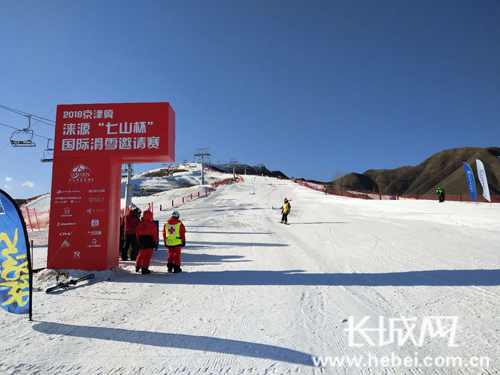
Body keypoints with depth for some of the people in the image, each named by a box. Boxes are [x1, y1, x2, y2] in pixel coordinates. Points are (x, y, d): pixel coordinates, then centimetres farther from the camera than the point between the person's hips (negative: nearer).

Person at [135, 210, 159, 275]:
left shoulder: (140, 224, 6)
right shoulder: (152, 224, -9)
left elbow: (137, 234, 11)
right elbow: (154, 234, -10)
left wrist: (139, 242, 20)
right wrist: (156, 242, -1)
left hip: (141, 242, 5)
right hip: (149, 242, -5)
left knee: (141, 254, 22)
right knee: (148, 256, 0)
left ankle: (137, 266, 30)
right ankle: (144, 269, -1)